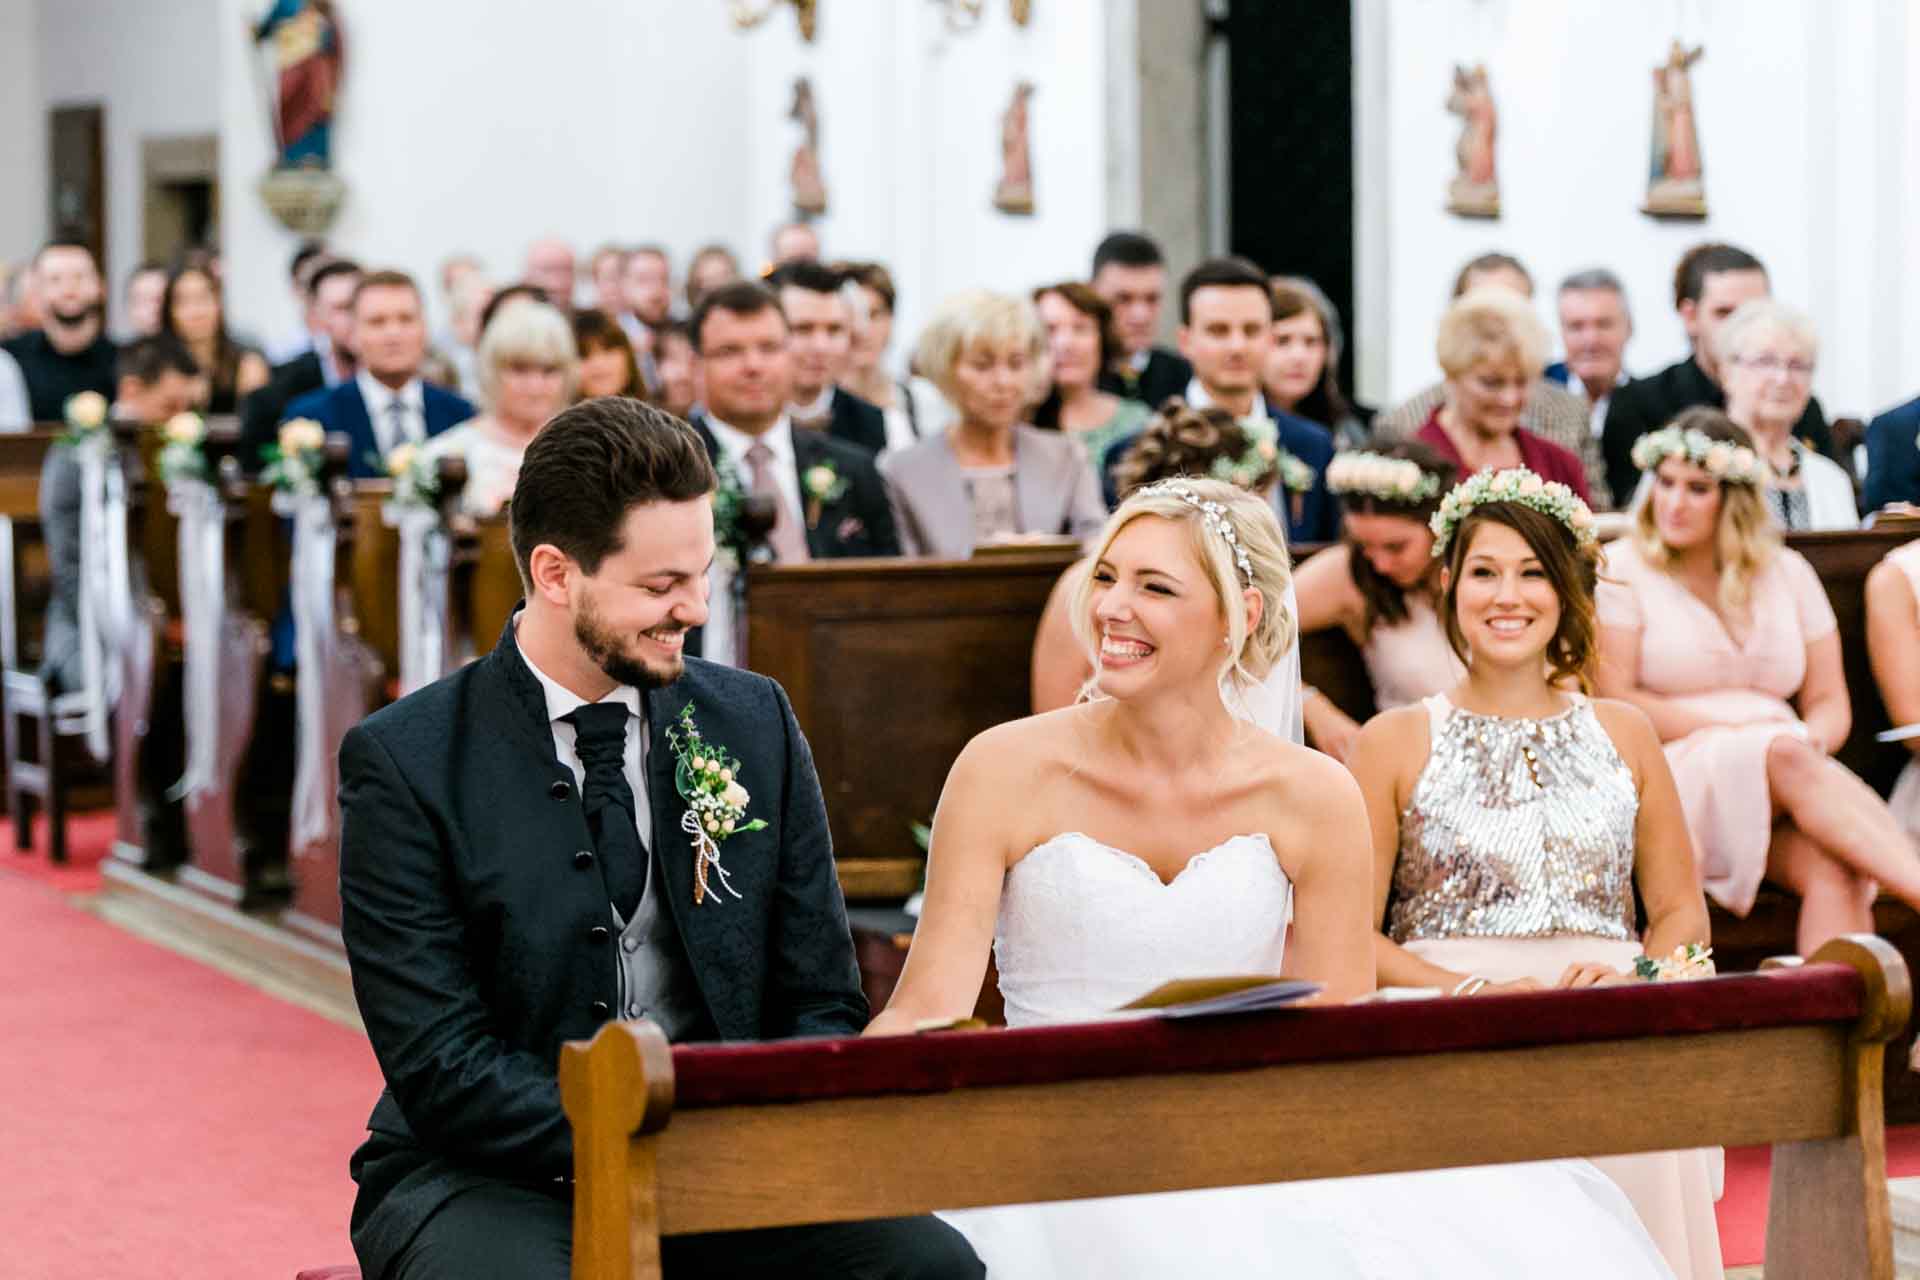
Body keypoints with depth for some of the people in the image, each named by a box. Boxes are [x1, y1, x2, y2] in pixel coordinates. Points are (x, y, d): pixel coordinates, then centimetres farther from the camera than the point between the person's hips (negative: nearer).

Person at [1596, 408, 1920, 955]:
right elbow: (1614, 702, -4)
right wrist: (1734, 730, -12)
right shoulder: (1622, 569, 6)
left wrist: (1814, 741, -9)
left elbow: (1831, 703, 16)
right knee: (1785, 757, -36)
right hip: (1674, 780, -4)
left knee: (1835, 868, -31)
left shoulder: (1787, 572, 18)